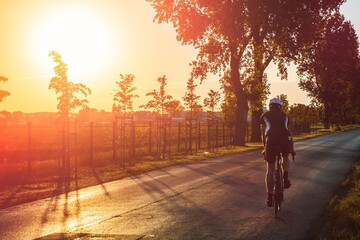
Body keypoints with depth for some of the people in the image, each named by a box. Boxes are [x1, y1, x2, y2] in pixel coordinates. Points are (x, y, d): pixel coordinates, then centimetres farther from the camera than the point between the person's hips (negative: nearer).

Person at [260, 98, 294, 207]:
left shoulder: (265, 116, 24)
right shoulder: (285, 116, 28)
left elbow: (263, 133, 23)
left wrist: (264, 146, 36)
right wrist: (291, 148, 42)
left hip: (271, 140, -1)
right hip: (285, 139, 1)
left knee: (270, 169, 8)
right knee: (285, 158, 34)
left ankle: (270, 198, 7)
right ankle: (285, 178, 10)